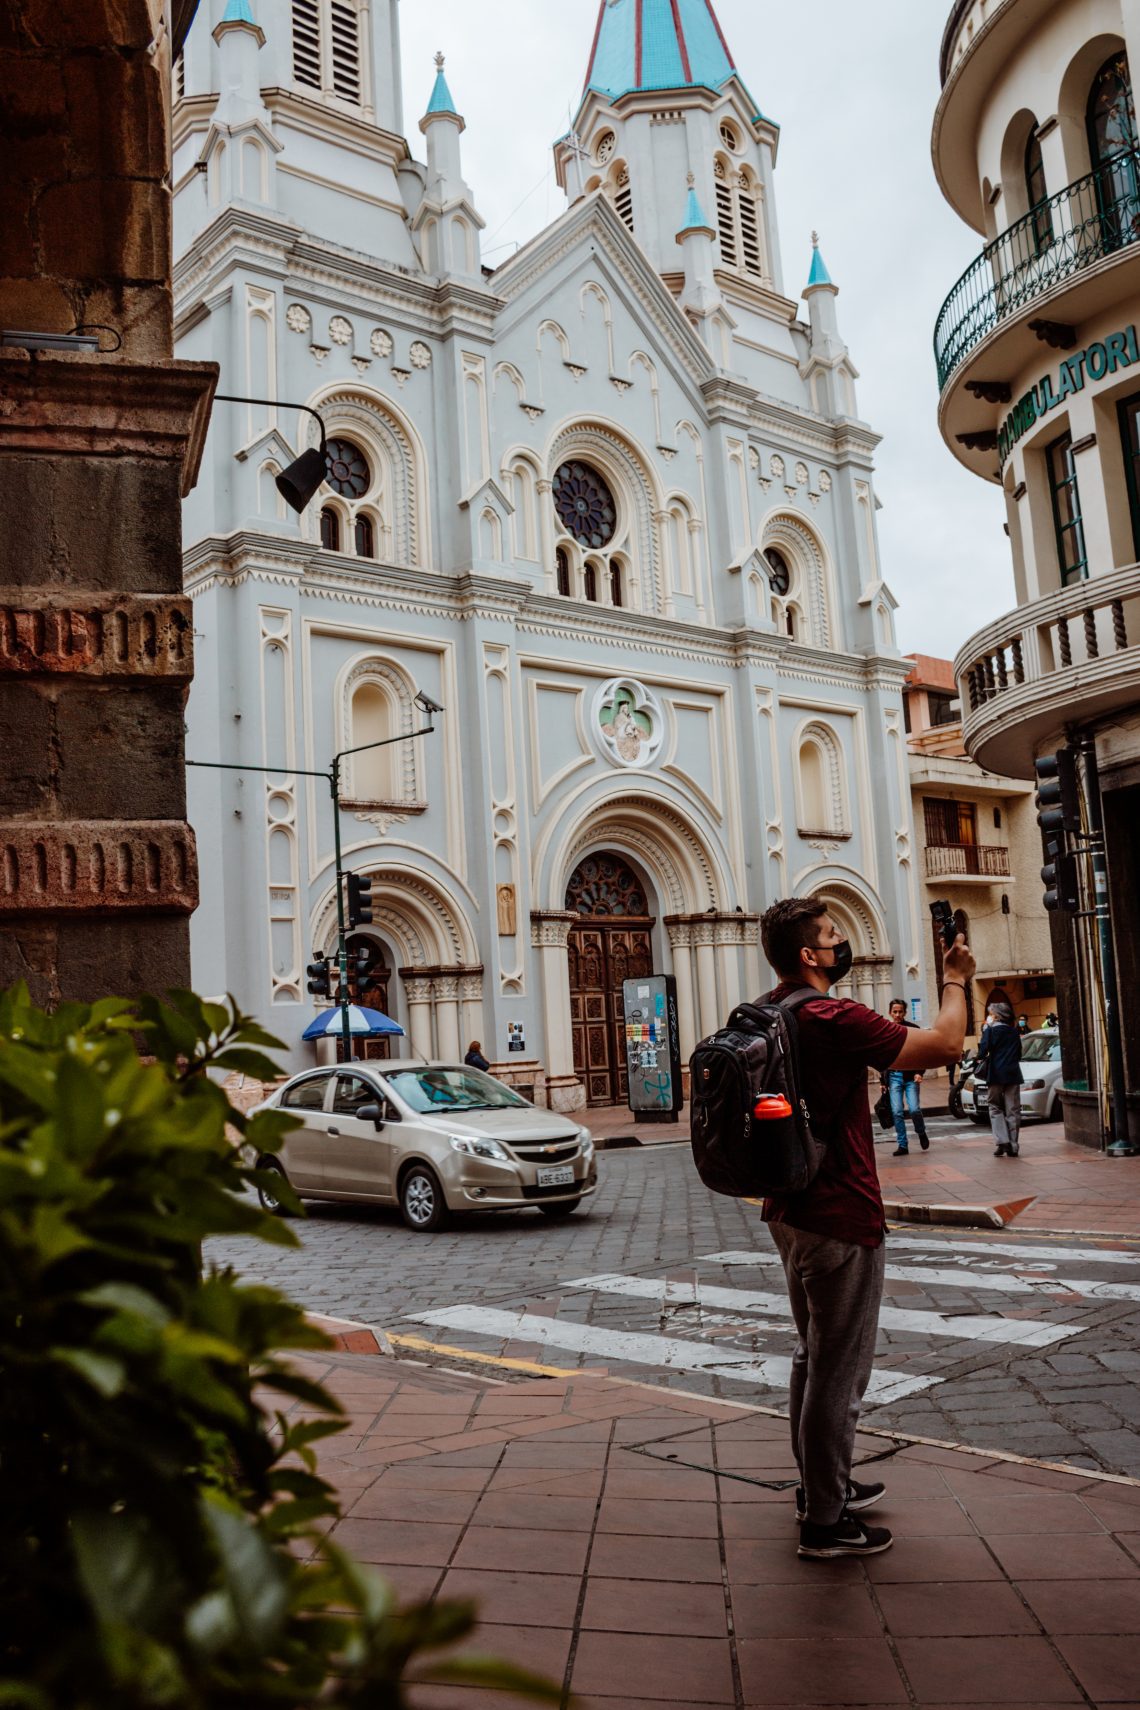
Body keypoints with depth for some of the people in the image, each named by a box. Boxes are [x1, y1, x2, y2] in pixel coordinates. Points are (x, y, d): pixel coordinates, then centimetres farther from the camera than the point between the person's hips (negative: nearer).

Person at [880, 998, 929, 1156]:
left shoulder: (913, 1029, 1)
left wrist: (919, 1072, -14)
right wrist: (882, 1081, 13)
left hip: (911, 1076, -2)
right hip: (893, 1076, 2)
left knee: (914, 1109, -12)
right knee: (897, 1112, -3)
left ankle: (921, 1133, 17)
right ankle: (902, 1145, 6)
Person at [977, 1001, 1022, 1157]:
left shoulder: (990, 1031, -5)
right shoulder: (1014, 1032, 10)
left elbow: (983, 1052, -11)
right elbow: (1019, 1054, 16)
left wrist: (981, 1058, 8)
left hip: (996, 1075, -4)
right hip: (1013, 1074, 4)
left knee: (996, 1108, 7)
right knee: (1013, 1110, 6)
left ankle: (1001, 1141, -9)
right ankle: (1013, 1146, 4)